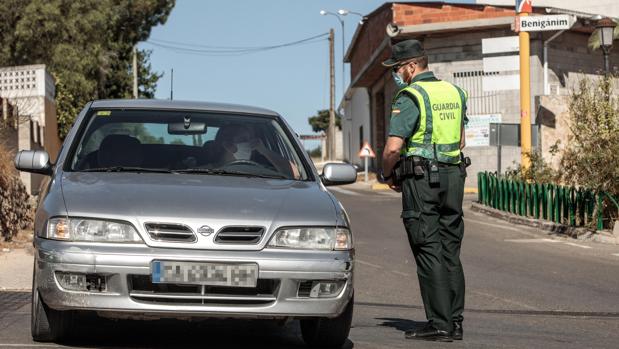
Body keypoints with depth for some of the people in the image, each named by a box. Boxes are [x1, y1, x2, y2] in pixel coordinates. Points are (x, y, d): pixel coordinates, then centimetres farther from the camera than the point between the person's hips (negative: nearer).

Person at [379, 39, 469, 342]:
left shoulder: (410, 97, -12)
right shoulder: (454, 92, 13)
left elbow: (393, 148, -17)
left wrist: (388, 175, 0)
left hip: (420, 180, -7)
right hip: (454, 175, 7)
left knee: (429, 252, -4)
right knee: (450, 251, 10)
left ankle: (439, 324, -6)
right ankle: (455, 322, 11)